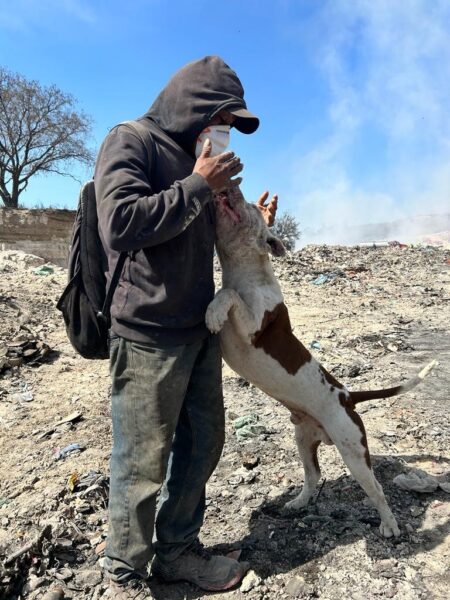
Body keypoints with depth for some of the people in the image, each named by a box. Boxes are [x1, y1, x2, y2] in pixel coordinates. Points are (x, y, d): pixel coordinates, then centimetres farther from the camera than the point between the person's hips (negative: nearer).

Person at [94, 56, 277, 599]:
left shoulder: (196, 160, 17)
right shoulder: (129, 142, -6)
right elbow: (121, 223, -22)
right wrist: (197, 185, -15)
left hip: (201, 330, 9)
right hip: (148, 335, -8)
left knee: (203, 443, 14)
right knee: (142, 465, 1)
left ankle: (177, 553, 34)